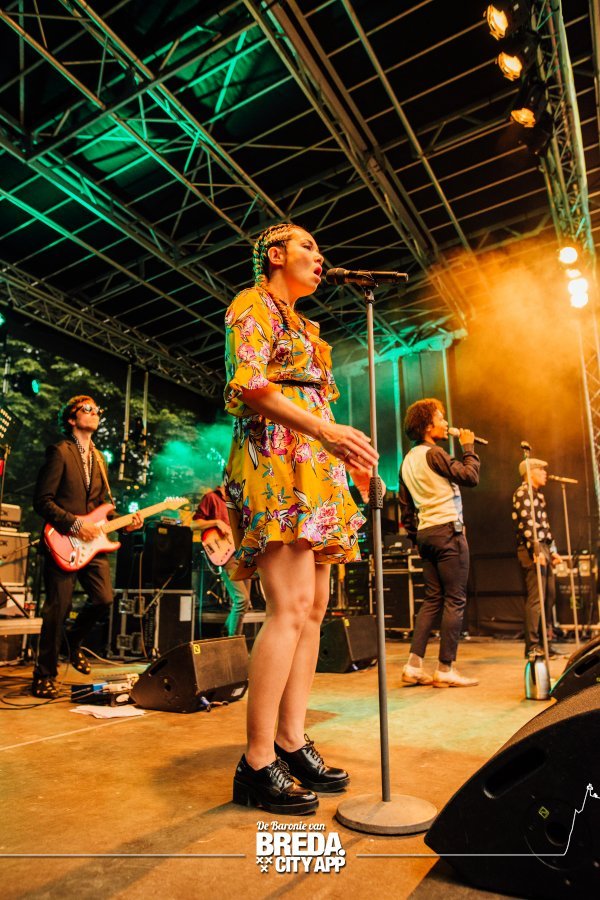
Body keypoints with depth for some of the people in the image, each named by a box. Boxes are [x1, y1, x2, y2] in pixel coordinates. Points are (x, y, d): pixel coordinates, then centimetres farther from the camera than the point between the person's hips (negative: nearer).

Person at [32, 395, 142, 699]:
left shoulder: (97, 457, 19)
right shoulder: (59, 452, -5)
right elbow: (42, 501, -11)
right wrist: (74, 524, -18)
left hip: (92, 543, 7)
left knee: (104, 599, -3)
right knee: (57, 611, -1)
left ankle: (74, 642, 26)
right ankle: (44, 677, 15)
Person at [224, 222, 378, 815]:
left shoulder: (303, 326, 30)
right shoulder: (252, 305, 4)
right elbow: (249, 384, -12)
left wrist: (344, 454, 14)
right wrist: (327, 431, -19)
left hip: (315, 472, 9)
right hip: (276, 459, -9)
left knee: (313, 608, 4)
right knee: (290, 606, -16)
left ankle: (292, 743, 13)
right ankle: (257, 764, -6)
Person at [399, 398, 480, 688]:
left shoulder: (408, 460, 16)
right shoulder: (433, 453, -9)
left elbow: (405, 506, 18)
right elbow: (470, 477, -10)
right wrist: (468, 447, 3)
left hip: (425, 533, 9)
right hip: (447, 529, -9)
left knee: (432, 599, 10)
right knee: (455, 600, -3)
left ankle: (414, 665, 7)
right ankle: (446, 669, 0)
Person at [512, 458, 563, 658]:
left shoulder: (537, 495, 22)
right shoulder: (523, 492, -8)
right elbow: (527, 523, -17)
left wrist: (552, 550, 20)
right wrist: (536, 550, -23)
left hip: (543, 549, 10)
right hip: (531, 551, -10)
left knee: (549, 596, 11)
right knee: (536, 598, -10)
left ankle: (545, 641, 19)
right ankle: (532, 646, -5)